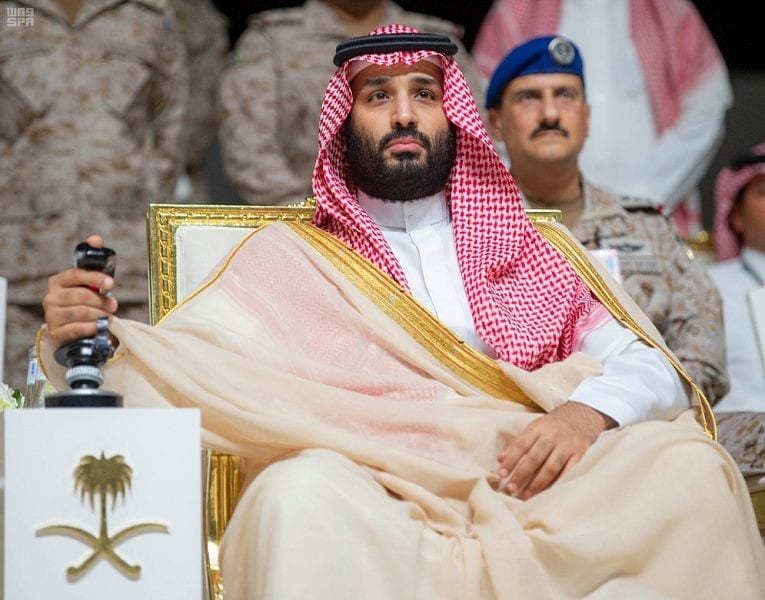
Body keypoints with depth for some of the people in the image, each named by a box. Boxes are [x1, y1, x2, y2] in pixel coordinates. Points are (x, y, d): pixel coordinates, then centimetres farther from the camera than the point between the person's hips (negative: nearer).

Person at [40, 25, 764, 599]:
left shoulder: (529, 248, 23)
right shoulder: (289, 258, 18)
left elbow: (654, 371, 13)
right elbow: (171, 362, 6)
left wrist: (588, 411, -11)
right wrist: (83, 338, -17)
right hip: (377, 512, -2)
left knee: (687, 462, -25)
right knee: (303, 491, -37)